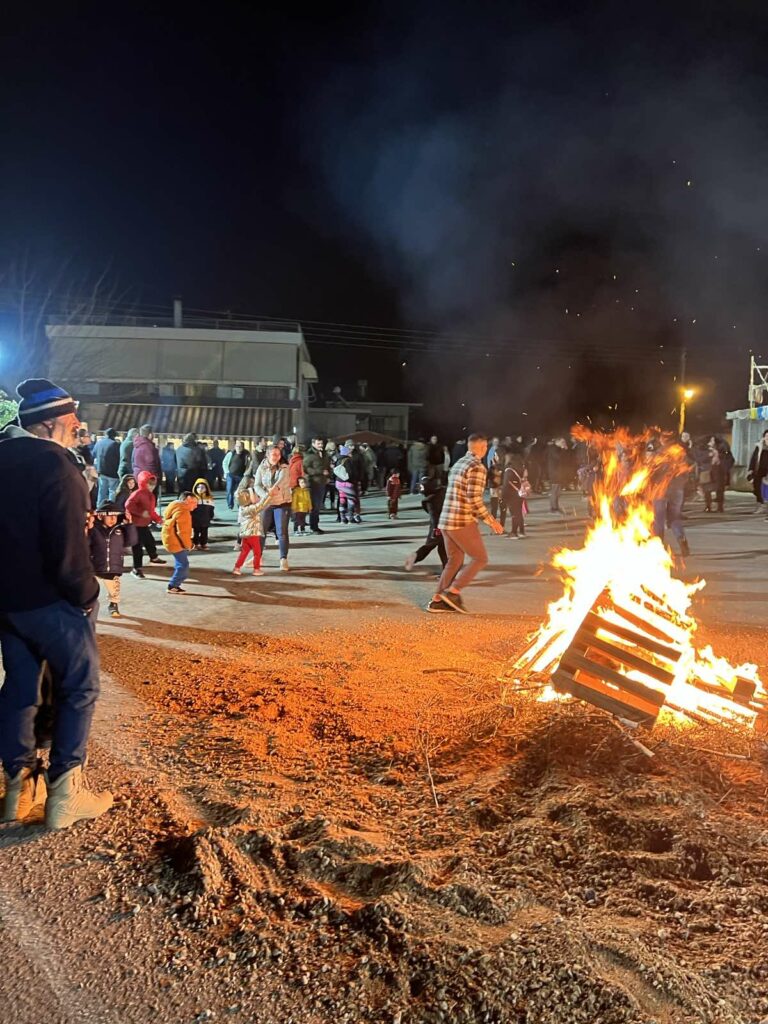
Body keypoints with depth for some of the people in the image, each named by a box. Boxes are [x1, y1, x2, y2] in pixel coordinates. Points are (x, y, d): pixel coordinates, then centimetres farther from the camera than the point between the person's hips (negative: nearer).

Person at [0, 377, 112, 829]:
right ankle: (65, 793, 9)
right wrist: (87, 595, -11)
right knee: (80, 688, 5)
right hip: (49, 599, -8)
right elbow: (68, 547, -23)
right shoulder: (53, 464, -19)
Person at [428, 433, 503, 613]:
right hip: (463, 522, -8)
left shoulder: (457, 464, 16)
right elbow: (474, 499, -20)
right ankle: (453, 592, -4)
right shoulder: (477, 467, -12)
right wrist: (491, 521, -13)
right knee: (480, 559, 4)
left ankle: (437, 600, 12)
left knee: (454, 561, 15)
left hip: (446, 520, 8)